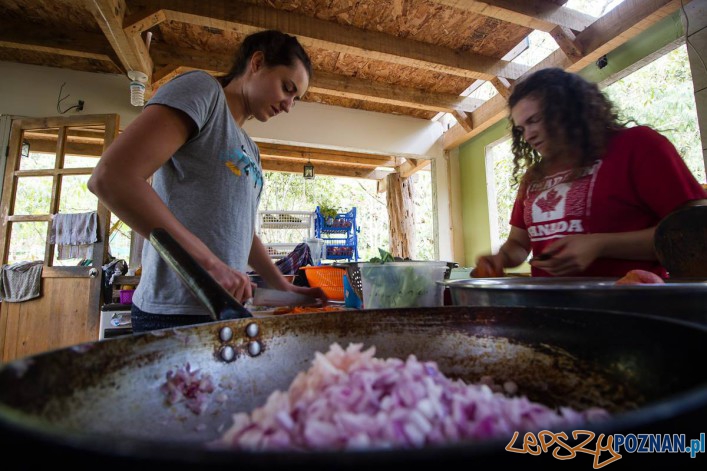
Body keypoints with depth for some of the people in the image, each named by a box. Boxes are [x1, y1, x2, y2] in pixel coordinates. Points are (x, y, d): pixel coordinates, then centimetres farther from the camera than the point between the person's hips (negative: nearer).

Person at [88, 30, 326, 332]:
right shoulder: (202, 89, -6)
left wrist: (285, 287, 12)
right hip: (177, 315, -8)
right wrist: (208, 262, -23)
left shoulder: (250, 149, 16)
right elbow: (110, 177, -19)